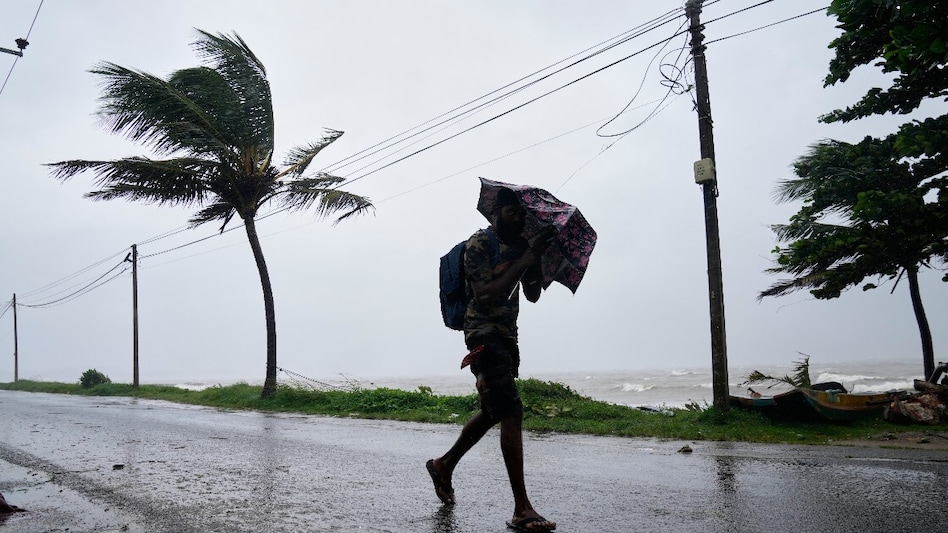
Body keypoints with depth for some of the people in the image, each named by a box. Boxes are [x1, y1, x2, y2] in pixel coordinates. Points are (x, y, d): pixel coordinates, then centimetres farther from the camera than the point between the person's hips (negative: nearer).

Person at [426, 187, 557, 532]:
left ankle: (444, 465, 37)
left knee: (493, 411, 17)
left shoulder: (519, 245, 13)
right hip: (484, 333, -9)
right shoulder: (479, 244, -11)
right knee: (512, 411, -18)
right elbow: (484, 296, -22)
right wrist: (524, 261, -21)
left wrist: (537, 256, -4)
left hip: (507, 335, 9)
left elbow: (532, 295, 10)